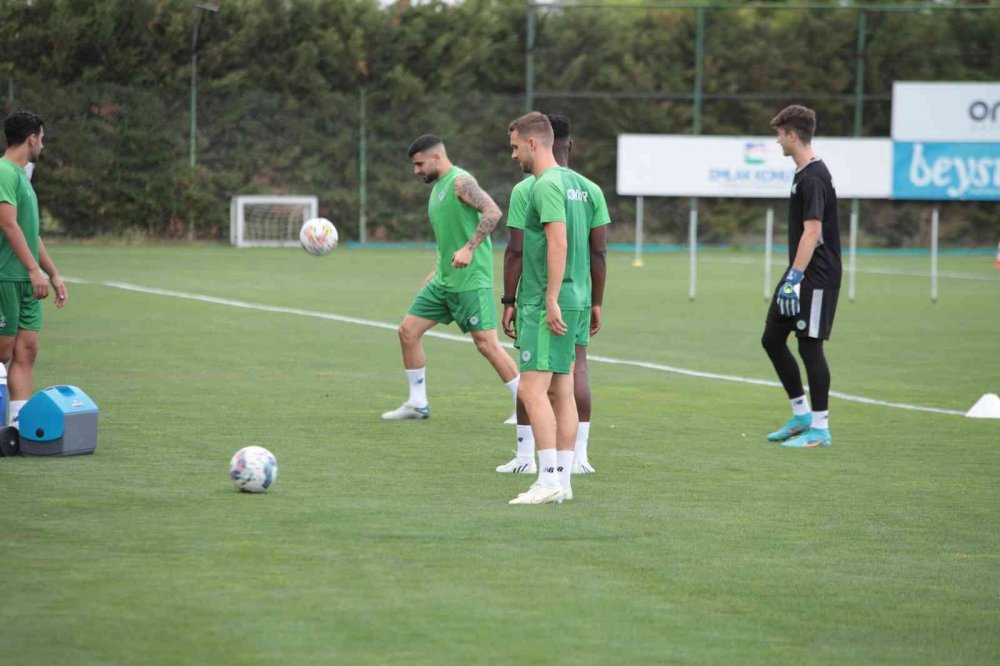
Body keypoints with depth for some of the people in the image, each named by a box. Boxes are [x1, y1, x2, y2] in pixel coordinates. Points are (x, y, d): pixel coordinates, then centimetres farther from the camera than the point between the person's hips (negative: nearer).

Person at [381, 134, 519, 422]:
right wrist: (436, 273, 24)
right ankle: (417, 403, 16)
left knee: (486, 343, -11)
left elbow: (493, 212, -25)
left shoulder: (460, 182, -12)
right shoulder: (438, 187, 17)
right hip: (444, 280, 10)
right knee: (408, 331, 7)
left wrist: (469, 249, -31)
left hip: (471, 280, -10)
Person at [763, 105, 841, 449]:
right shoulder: (803, 174, 14)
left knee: (810, 346, -4)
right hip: (800, 275, 10)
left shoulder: (813, 178, -18)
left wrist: (794, 279, -27)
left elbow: (812, 232, -24)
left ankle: (820, 428, 4)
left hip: (816, 277, -10)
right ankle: (801, 414, 20)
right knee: (772, 339, 12)